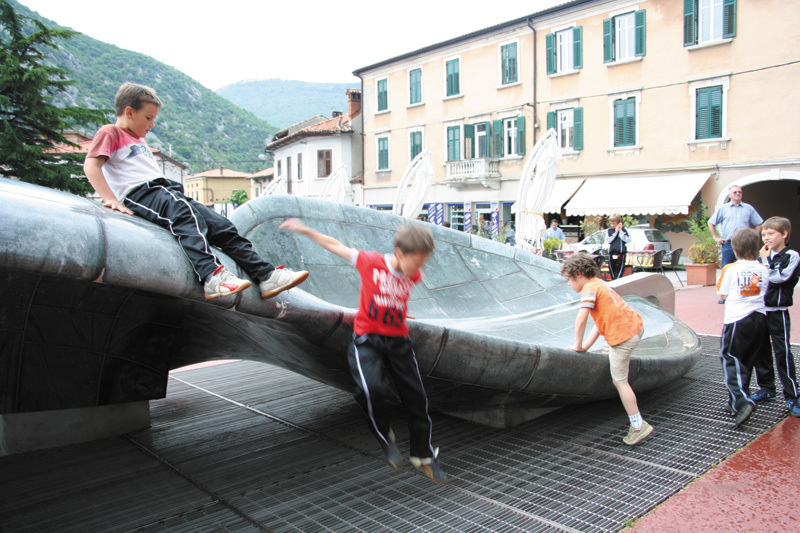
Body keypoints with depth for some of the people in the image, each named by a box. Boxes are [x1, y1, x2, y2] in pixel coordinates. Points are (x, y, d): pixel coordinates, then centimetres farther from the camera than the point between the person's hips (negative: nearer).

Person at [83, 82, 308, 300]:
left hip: (168, 190, 8)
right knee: (185, 214, -37)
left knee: (220, 225, -9)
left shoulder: (140, 140, 35)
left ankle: (266, 276, -16)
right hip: (140, 193, -8)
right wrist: (111, 199, -20)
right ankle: (212, 276, -54)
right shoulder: (110, 133, 8)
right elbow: (90, 166, -8)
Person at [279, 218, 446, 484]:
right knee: (373, 389, -28)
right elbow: (335, 246, -3)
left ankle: (423, 455, 27)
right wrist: (304, 229, -1)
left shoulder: (413, 276, -3)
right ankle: (384, 435, 3)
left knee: (416, 398, 6)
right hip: (367, 339, -4)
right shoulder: (370, 262, -14)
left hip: (399, 341, 4)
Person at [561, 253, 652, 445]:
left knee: (619, 381, 1)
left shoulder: (590, 288, -10)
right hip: (636, 326, 9)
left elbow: (581, 319, -20)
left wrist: (578, 346, -8)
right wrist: (586, 345, 13)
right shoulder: (599, 284, 18)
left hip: (623, 335, -9)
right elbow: (600, 321, 17)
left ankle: (638, 426, 6)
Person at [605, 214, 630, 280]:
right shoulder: (609, 230, 6)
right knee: (612, 271, 8)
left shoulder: (624, 229, 1)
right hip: (612, 253, 3)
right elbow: (608, 241, -7)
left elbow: (628, 240, -11)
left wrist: (620, 231, -9)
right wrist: (616, 232, -8)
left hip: (621, 253, -3)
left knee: (619, 270, -9)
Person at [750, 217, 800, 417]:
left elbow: (780, 277, -18)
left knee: (783, 353, -5)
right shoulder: (763, 256, 11)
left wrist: (765, 262, -9)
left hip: (778, 313, -6)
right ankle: (766, 389, 24)